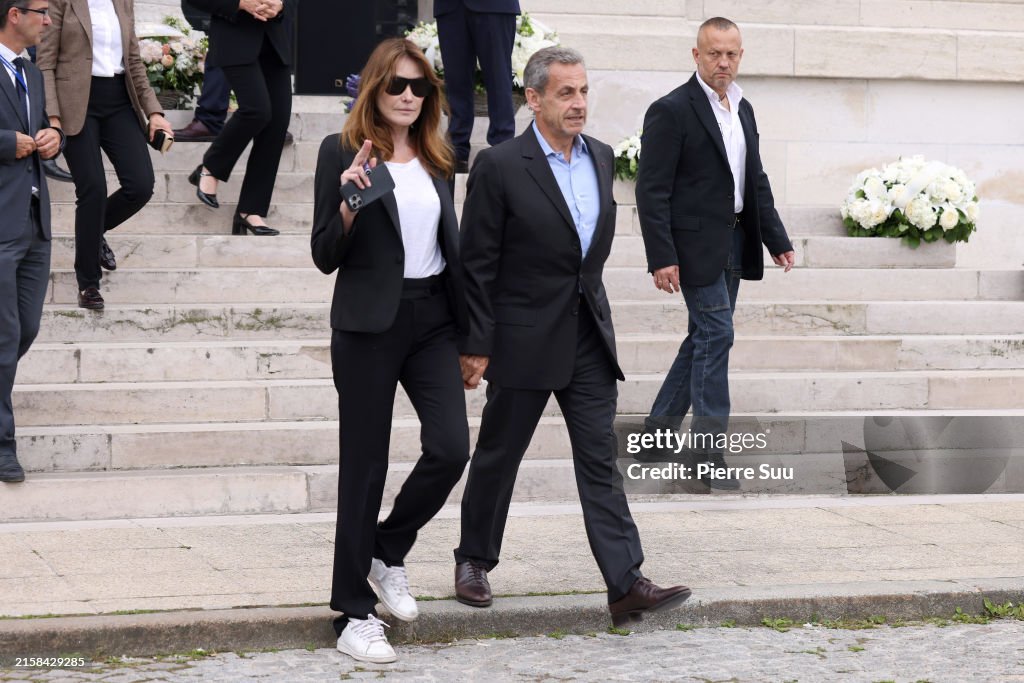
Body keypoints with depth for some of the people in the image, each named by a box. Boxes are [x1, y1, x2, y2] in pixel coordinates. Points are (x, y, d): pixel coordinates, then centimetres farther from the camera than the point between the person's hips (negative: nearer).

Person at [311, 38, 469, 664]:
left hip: (433, 319, 5)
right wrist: (348, 203, -24)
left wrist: (469, 333, 14)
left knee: (451, 448, -10)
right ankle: (355, 616, 8)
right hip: (370, 324, -5)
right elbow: (326, 257, -6)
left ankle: (387, 553, 17)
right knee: (365, 466, 0)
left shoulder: (435, 159, 12)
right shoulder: (343, 153, -4)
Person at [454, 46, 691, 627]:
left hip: (589, 338, 5)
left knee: (601, 460, -1)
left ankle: (627, 584, -6)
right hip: (524, 340, -5)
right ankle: (474, 561, 28)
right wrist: (476, 346, -12)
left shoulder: (600, 157, 7)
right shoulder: (500, 166, -11)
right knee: (499, 455, 9)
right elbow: (477, 265, -10)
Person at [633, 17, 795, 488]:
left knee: (705, 338, 12)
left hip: (734, 244, 8)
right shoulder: (672, 111, -11)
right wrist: (662, 257, -19)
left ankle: (657, 431, 22)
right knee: (716, 334, -10)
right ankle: (710, 449, -5)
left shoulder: (742, 109, 13)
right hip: (697, 242, -8)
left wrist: (777, 240, 14)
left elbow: (755, 180, 20)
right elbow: (651, 191, -14)